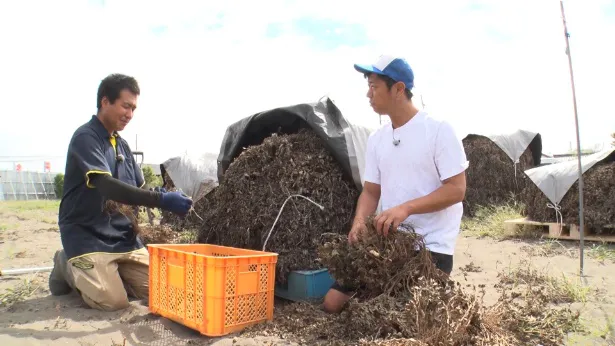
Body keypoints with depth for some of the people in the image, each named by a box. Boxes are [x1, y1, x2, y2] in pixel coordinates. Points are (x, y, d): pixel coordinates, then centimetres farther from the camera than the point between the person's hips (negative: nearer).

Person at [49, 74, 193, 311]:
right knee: (113, 301, -19)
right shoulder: (85, 138, -14)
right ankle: (67, 266, 8)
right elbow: (107, 186, -28)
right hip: (87, 236, -7)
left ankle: (109, 271, 20)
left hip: (123, 236, 7)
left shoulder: (122, 145, 12)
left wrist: (169, 204, -6)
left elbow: (138, 189, 13)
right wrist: (162, 199, -36)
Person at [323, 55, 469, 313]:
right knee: (334, 302, 1)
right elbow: (371, 191, 10)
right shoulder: (376, 139, 8)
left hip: (431, 246, -5)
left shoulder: (438, 130, -11)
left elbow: (457, 189, -14)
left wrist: (406, 208, -26)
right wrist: (360, 222, -10)